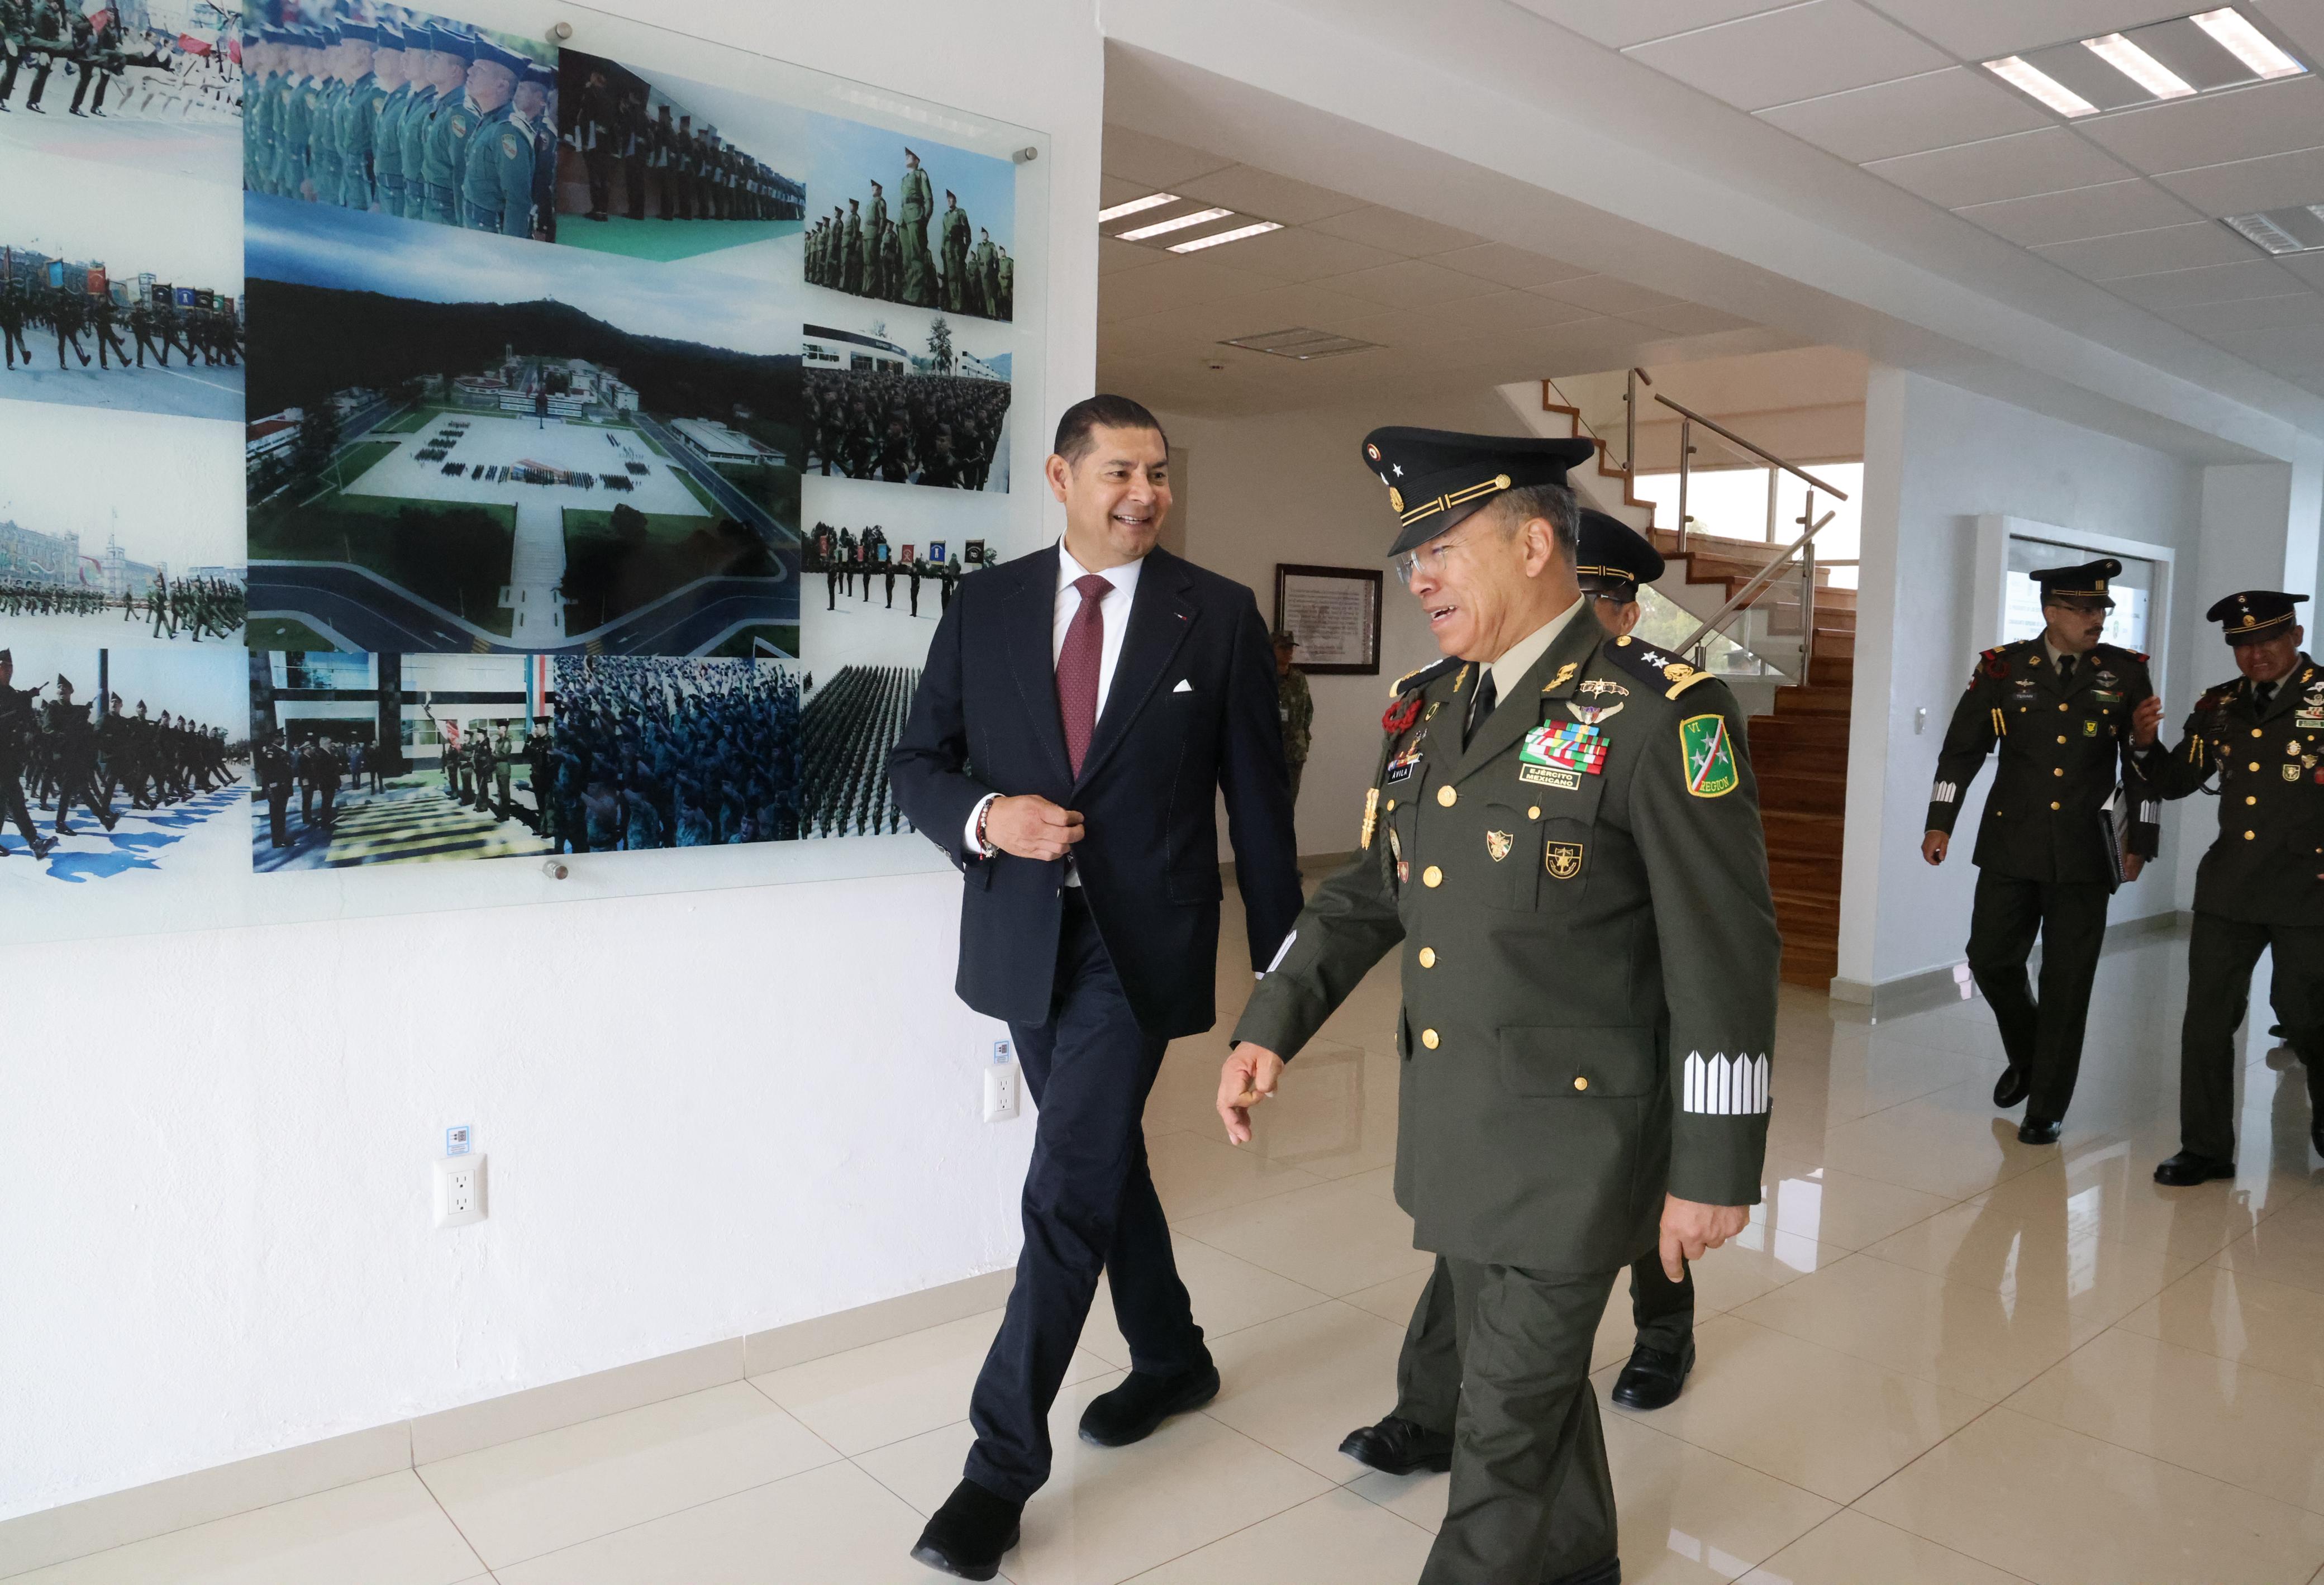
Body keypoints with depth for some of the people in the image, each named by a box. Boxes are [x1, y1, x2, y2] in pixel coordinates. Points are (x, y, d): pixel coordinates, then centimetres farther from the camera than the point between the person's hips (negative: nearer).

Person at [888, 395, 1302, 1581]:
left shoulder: (1219, 615, -3)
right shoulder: (985, 606, 2)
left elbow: (1256, 797, 0)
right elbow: (916, 763, 6)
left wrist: (1281, 961, 2)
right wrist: (985, 815, -16)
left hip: (1141, 946, -4)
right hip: (1024, 938, 4)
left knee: (1067, 1193, -6)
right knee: (1103, 1163, 19)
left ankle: (1003, 1462, 9)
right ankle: (1171, 1359, 42)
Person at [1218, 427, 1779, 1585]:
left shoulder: (1660, 713, -16)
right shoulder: (1428, 710, 6)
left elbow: (1725, 957, -15)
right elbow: (1367, 889, 12)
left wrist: (1714, 1172, -13)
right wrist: (1270, 1026, 1)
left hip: (1570, 1144, -7)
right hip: (1453, 1133, 7)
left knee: (1507, 1426, 6)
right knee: (1526, 1379, 24)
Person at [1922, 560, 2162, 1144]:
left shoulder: (2126, 673, 2)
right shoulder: (2002, 668, 0)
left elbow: (2143, 763, 6)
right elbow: (1961, 751, 4)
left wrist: (2141, 843, 4)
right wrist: (1940, 824, -1)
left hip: (2084, 853, 0)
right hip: (2010, 846, 1)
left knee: (2067, 983, 3)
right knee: (1990, 959, 3)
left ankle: (2047, 1106, 15)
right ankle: (2026, 1056, 32)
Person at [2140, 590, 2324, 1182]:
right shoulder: (2219, 707, 8)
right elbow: (2173, 782, 10)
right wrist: (2145, 743, -7)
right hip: (2227, 888, 4)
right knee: (2206, 1020, 5)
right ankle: (2206, 1148, 17)